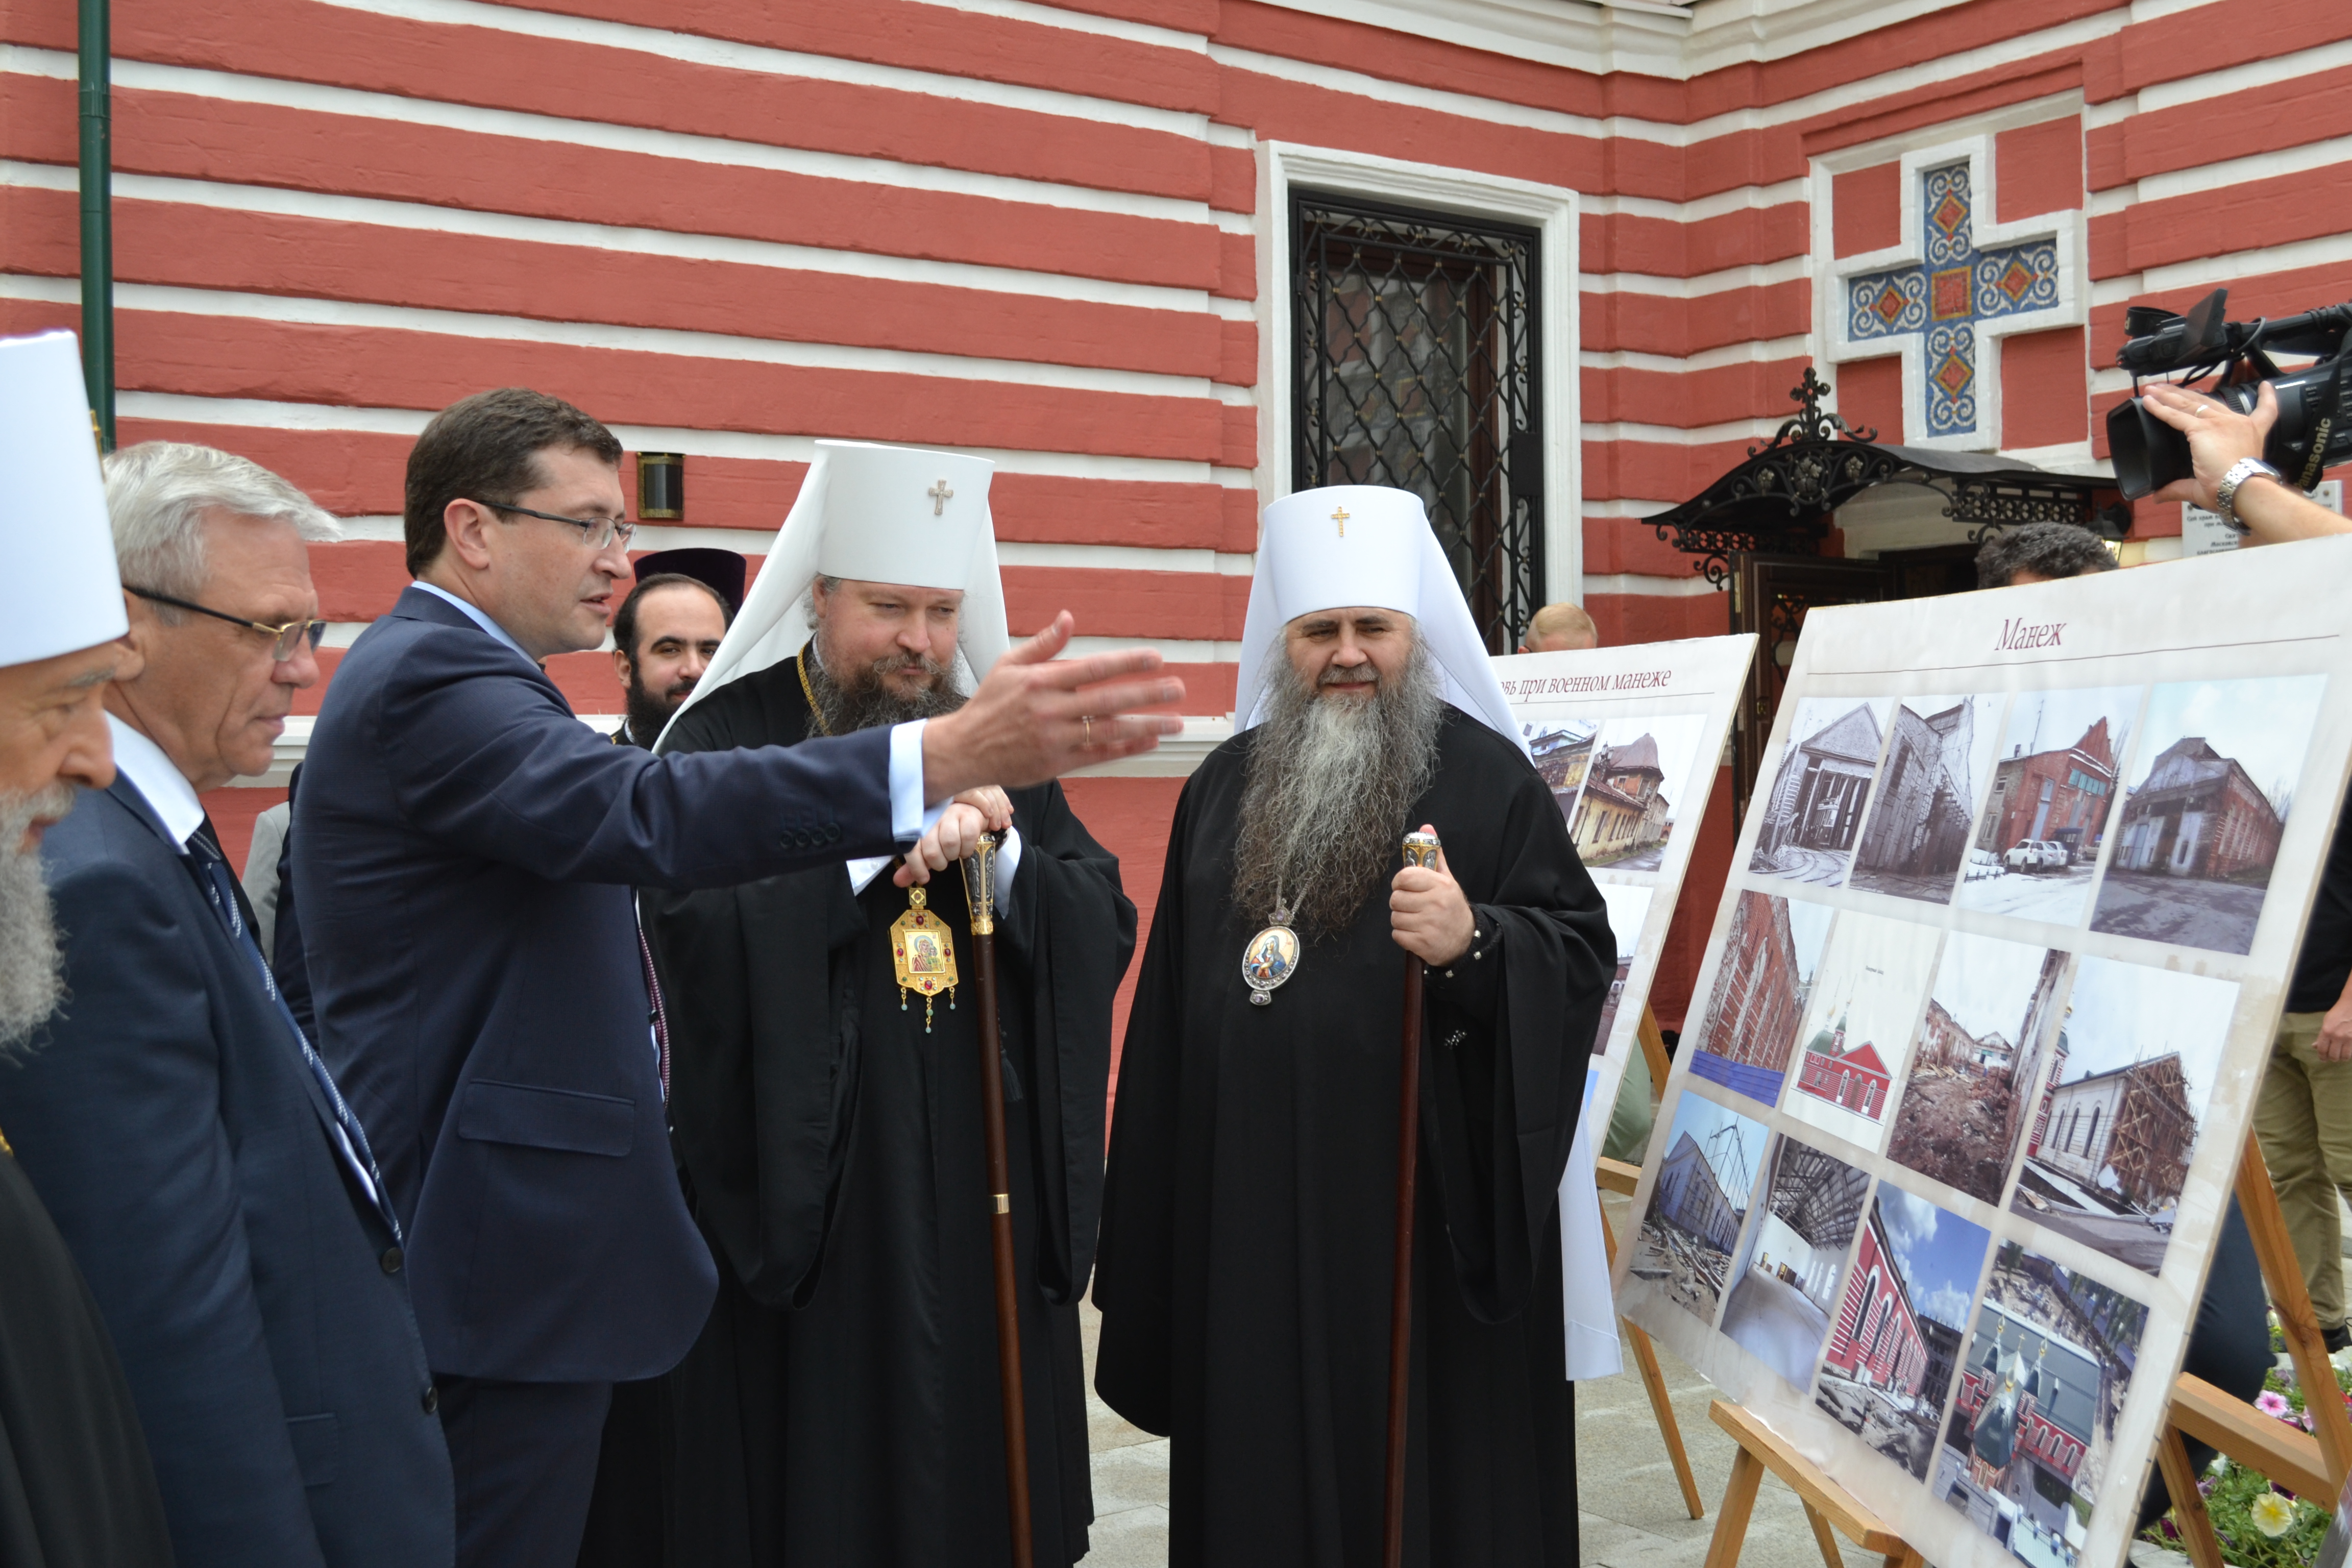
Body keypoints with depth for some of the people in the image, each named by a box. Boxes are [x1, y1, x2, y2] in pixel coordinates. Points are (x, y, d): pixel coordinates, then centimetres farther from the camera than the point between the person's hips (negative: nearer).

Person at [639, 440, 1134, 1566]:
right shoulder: (730, 736, -2)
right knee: (819, 1473, 3)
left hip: (988, 1191, 4)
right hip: (807, 1191, -4)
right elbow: (694, 928, -19)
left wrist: (999, 854, -13)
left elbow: (1104, 932, 3)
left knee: (982, 1470, 10)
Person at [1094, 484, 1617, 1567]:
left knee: (1428, 1464, 4)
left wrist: (1473, 944, -28)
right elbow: (1170, 1009, 14)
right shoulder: (1224, 787, 11)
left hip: (1431, 1220, -4)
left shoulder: (1487, 778, -3)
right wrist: (1146, 1223, 13)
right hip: (1252, 1218, 4)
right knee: (1267, 1469, 10)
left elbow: (1582, 958, -8)